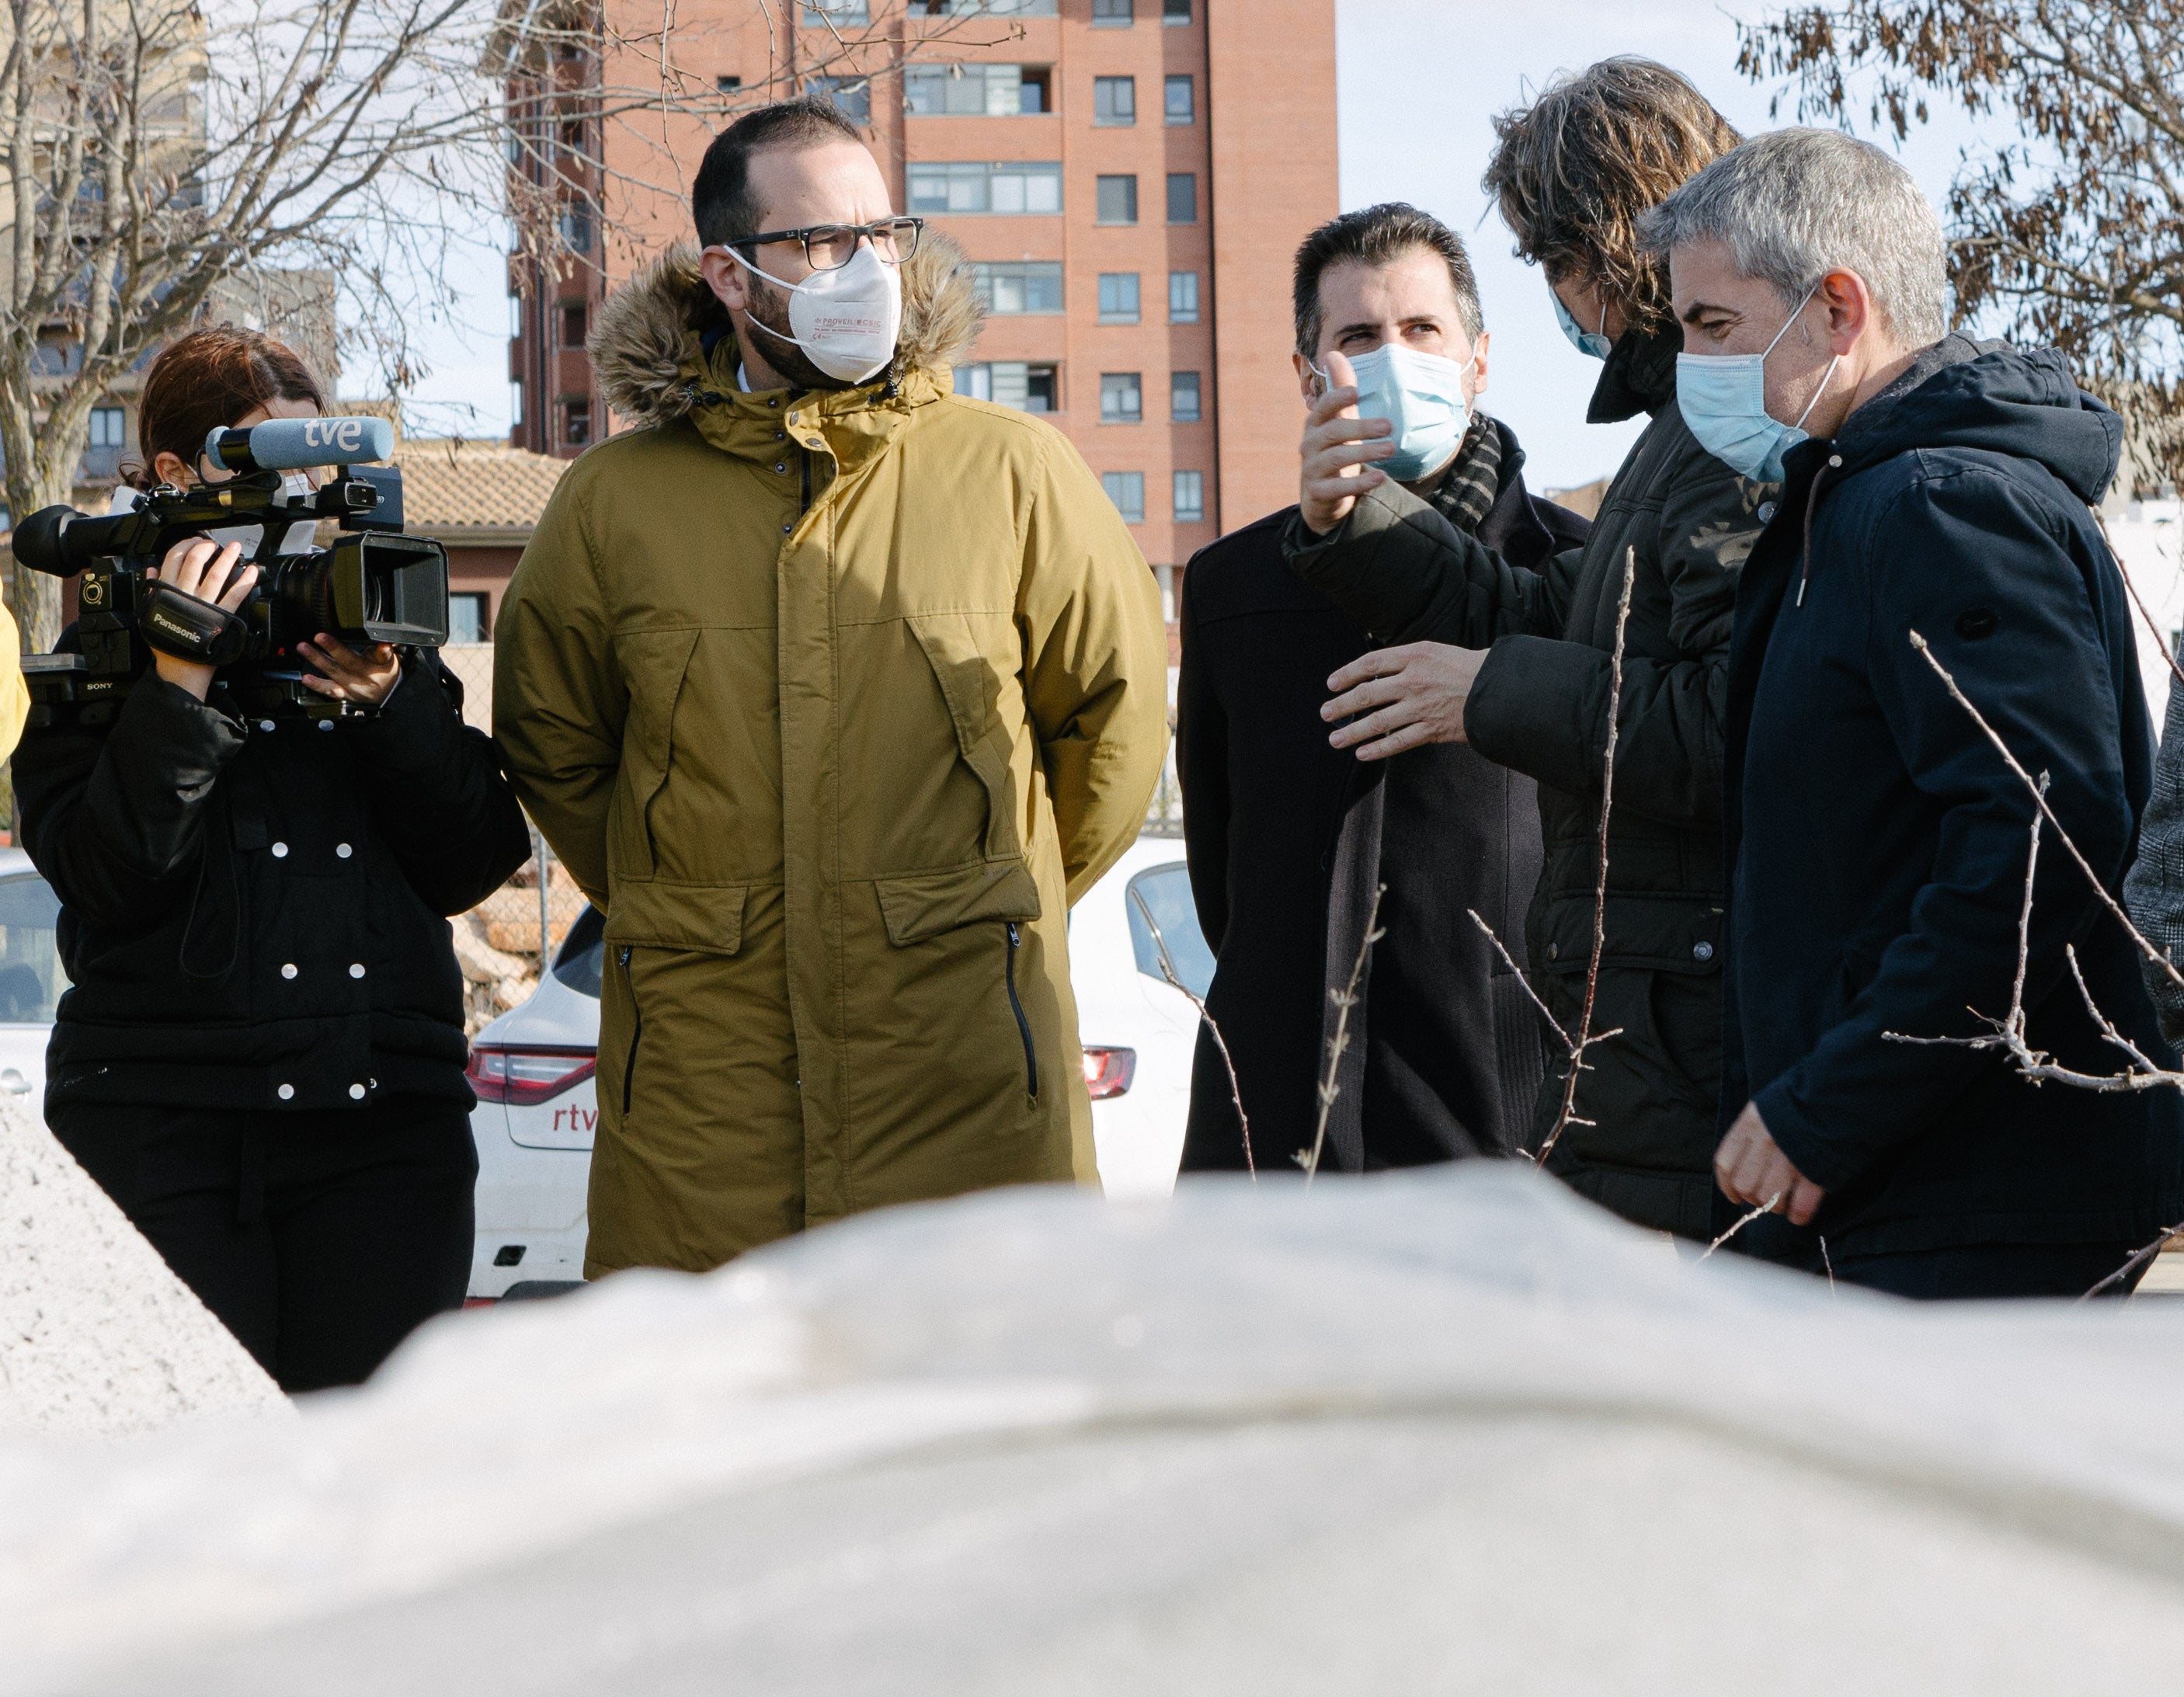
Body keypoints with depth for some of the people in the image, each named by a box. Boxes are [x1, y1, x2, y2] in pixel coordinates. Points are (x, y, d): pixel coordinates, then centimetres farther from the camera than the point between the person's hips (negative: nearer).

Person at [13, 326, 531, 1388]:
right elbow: (102, 879, -8)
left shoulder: (378, 635, 15)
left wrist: (393, 706, -6)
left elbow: (473, 868, 8)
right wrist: (182, 687, -16)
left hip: (386, 1128, 3)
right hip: (162, 1131, -3)